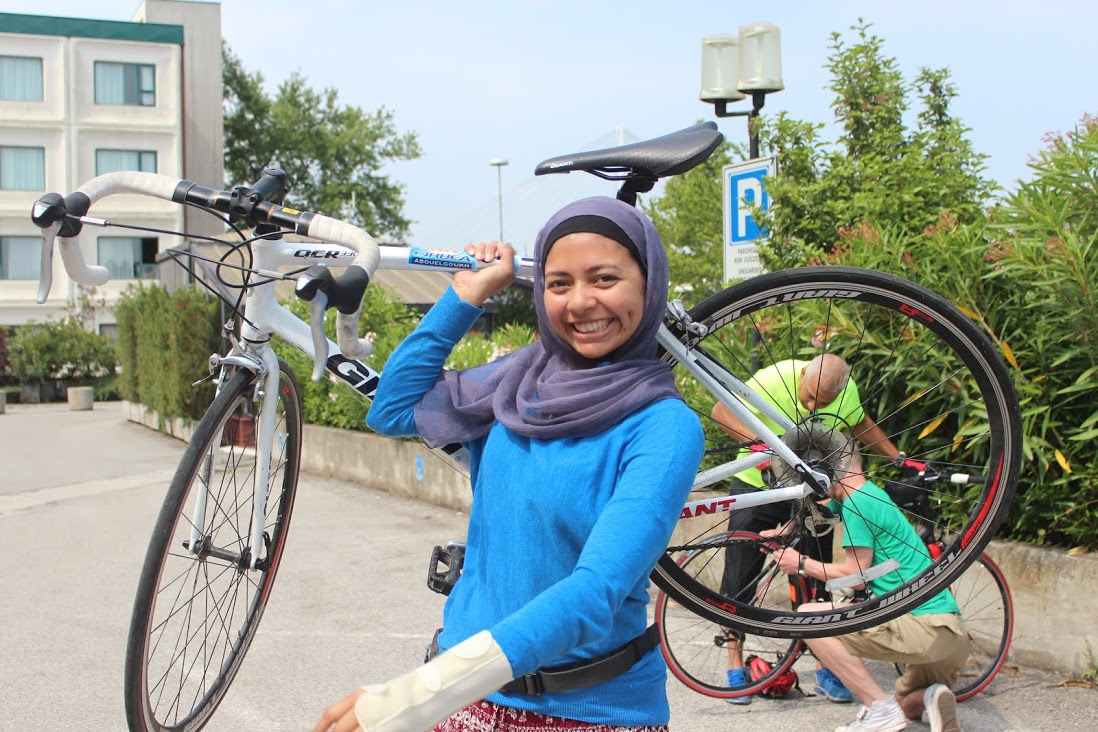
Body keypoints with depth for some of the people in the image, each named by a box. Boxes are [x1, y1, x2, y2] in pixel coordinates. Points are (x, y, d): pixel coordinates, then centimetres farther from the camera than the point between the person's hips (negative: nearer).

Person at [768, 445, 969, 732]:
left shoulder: (859, 502, -10)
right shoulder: (872, 494, 19)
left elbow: (855, 574, -11)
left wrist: (802, 563, 1)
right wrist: (782, 534, 24)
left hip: (923, 626, -10)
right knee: (908, 707, 33)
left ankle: (881, 708, -9)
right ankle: (932, 699, -2)